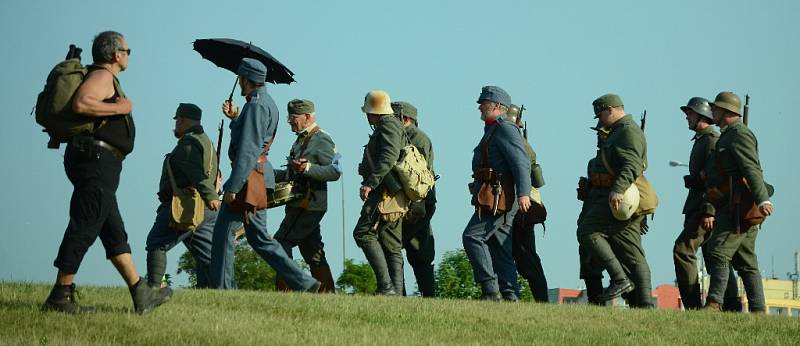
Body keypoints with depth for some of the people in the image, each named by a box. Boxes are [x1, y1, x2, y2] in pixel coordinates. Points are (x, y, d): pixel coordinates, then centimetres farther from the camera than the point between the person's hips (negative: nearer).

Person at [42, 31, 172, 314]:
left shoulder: (106, 79, 22)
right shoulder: (102, 76, -9)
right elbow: (81, 103, -27)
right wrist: (119, 108, -17)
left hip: (99, 165, 11)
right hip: (96, 160, -11)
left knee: (114, 232, 10)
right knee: (85, 228, -11)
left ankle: (141, 294, 13)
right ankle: (60, 296, -12)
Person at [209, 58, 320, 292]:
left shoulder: (256, 106, -14)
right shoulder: (267, 103, 18)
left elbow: (248, 149, -21)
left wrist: (233, 187, -24)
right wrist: (235, 118, 16)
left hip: (250, 176, -10)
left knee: (223, 231, -5)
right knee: (258, 236, 11)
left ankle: (222, 288, -3)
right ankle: (303, 283, 8)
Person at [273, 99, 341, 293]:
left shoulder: (322, 140, -10)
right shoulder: (301, 140, 20)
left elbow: (335, 171, -18)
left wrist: (308, 168, -29)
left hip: (309, 205, -10)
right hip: (300, 205, 10)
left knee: (281, 243, -12)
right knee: (312, 251, 9)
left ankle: (284, 290, -12)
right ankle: (328, 293, 10)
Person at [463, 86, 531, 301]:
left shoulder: (505, 129, -8)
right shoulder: (491, 131, 24)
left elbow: (522, 162, -18)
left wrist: (523, 193, -29)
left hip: (497, 197, -10)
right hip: (495, 200, 10)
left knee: (472, 237, -15)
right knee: (500, 248, 7)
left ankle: (490, 289, -18)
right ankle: (509, 296, 6)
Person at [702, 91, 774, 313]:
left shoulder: (739, 134, -6)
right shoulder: (726, 137, 26)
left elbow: (752, 168, -21)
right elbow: (716, 179, 28)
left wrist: (763, 199, -33)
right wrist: (710, 211, 25)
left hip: (740, 207, -10)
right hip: (730, 208, 10)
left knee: (718, 252, -16)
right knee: (745, 261, 6)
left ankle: (714, 304, -22)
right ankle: (758, 310, 4)